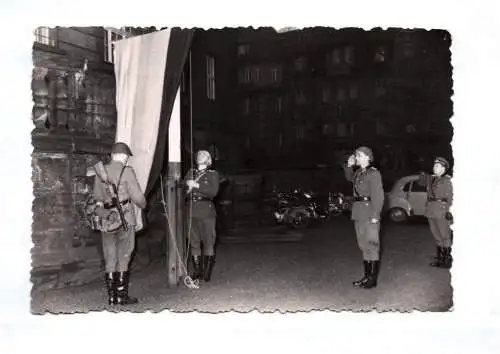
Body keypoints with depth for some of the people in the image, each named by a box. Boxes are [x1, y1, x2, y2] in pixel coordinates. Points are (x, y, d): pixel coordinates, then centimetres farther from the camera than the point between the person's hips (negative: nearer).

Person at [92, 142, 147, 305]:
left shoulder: (100, 171, 6)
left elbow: (97, 196, 12)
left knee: (110, 258, 11)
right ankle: (122, 295, 7)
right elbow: (137, 196, -9)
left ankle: (111, 296, 16)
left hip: (106, 218, 5)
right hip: (125, 218, -5)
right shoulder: (127, 171, -9)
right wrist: (143, 205, 11)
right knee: (123, 257, 4)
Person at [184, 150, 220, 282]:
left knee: (208, 243, -1)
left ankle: (207, 271, 8)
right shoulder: (190, 173, 16)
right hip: (191, 212, 3)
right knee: (194, 243, 6)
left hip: (206, 213, -3)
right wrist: (187, 187, -10)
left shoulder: (213, 174, 4)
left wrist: (196, 185, -17)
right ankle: (197, 270, 16)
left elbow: (214, 191, -11)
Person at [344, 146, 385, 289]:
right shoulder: (358, 172, 10)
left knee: (372, 245, -1)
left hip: (369, 213, -8)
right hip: (358, 213, 8)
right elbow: (350, 177, 34)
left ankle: (373, 279, 6)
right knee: (363, 245, 13)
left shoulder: (373, 173, -12)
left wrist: (375, 215, -21)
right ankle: (367, 276, 23)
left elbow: (378, 196, -17)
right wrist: (349, 165, 17)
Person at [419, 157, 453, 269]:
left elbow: (450, 197, -10)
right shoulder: (431, 179, 12)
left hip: (442, 212, -7)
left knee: (445, 236, -1)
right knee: (437, 237, 14)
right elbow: (421, 182, 28)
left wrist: (449, 211, -17)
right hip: (431, 212, 7)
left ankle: (448, 260, 6)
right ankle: (439, 258, 23)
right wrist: (423, 176, 7)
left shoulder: (447, 180, -7)